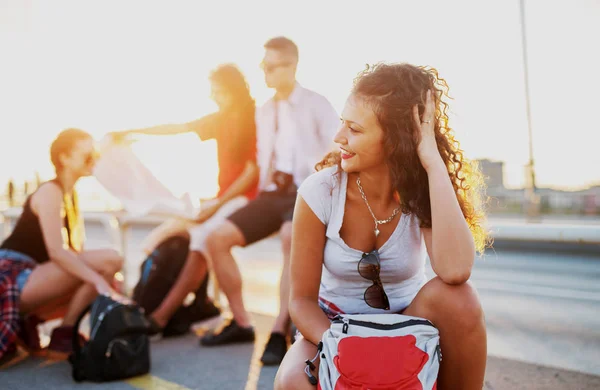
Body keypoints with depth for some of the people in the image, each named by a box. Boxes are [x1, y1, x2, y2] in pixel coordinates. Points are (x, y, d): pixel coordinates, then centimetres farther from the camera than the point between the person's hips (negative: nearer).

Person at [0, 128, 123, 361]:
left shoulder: (70, 194, 15)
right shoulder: (50, 192, -13)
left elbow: (74, 252, 11)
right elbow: (56, 251, -26)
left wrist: (108, 286, 1)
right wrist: (99, 281, -32)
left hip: (27, 278, 9)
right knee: (108, 261, -23)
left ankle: (29, 323, 10)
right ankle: (62, 337, -12)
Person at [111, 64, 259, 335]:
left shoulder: (255, 121, -7)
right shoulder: (221, 120, 14)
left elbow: (253, 170, -14)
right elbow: (177, 129, 15)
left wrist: (217, 204, -19)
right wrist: (132, 132, 11)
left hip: (246, 198, -8)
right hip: (223, 198, 8)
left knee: (202, 234, -31)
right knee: (163, 236, -4)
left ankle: (162, 315, -31)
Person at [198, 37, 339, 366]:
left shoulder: (316, 105, 3)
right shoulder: (263, 112, 21)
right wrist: (265, 183, 10)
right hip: (271, 194, 6)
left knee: (290, 238, -39)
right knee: (217, 238, -11)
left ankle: (280, 332, -34)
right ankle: (241, 323, 0)